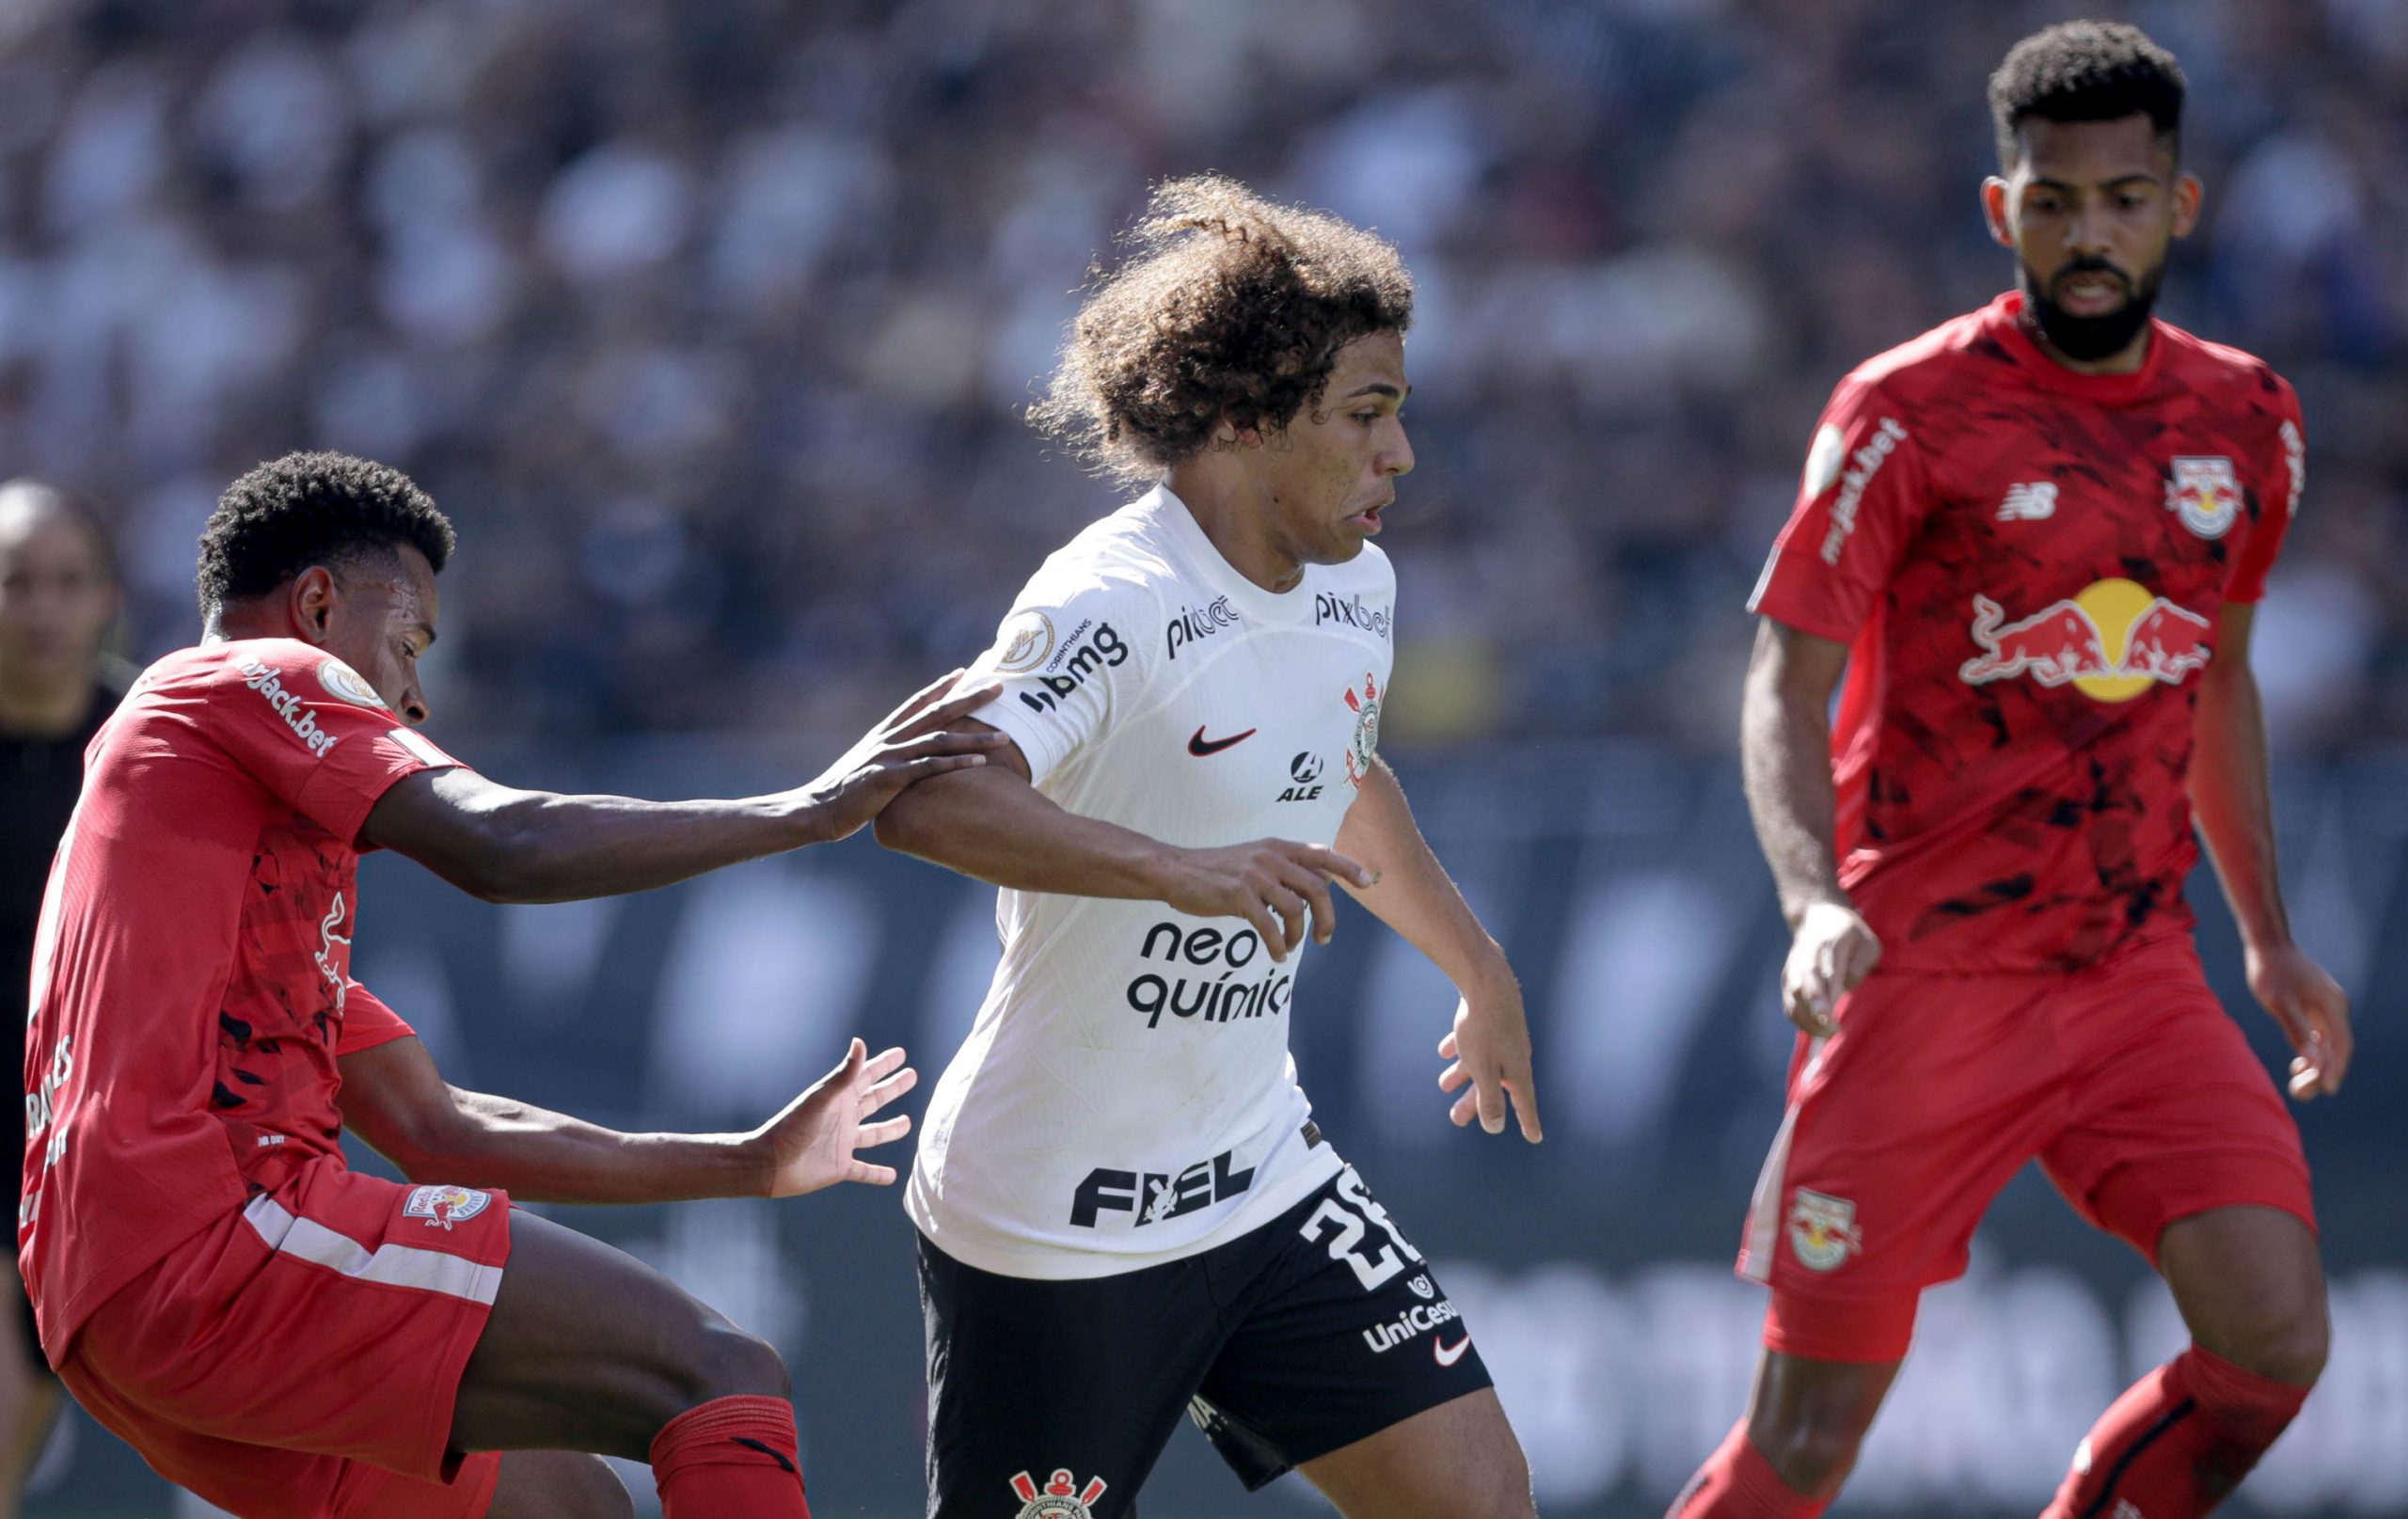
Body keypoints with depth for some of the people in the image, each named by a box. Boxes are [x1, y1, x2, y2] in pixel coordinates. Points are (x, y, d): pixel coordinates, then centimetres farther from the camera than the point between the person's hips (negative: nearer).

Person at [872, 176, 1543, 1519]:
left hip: (1259, 1177, 8)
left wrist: (1484, 974, 38)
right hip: (1058, 1224, -8)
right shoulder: (1114, 607, -22)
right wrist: (1175, 868, -51)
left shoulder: (1354, 588, 5)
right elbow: (927, 802, -39)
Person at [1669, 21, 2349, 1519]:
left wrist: (2271, 940, 22)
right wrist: (1816, 899, -27)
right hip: (1929, 974, -4)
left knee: (2276, 1342, -13)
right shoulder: (1908, 413, -8)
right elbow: (1788, 687, -10)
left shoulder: (2247, 422, 9)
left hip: (2140, 973, 4)